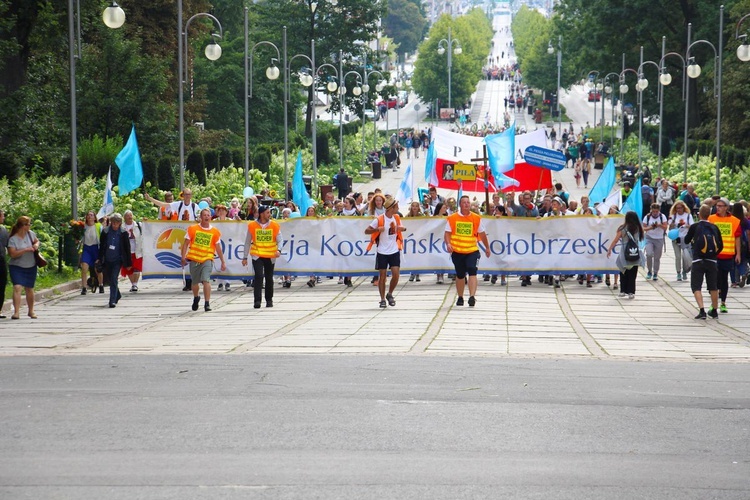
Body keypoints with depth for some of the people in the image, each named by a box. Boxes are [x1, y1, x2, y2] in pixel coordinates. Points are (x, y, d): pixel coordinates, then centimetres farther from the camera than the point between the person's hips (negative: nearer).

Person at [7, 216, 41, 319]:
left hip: (31, 267, 5)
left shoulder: (30, 233, 0)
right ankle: (16, 312, -20)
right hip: (17, 267, -5)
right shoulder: (13, 239, -16)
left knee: (29, 289, 12)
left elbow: (37, 241, 19)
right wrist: (26, 250, -26)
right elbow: (13, 254, -23)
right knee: (17, 287, -19)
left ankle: (31, 311, 27)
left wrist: (36, 245, -3)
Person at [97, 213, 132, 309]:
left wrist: (128, 263, 1)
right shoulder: (105, 231, 2)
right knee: (110, 279, 14)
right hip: (107, 260, 4)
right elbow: (101, 246, 10)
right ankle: (117, 295, 37)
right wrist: (100, 258, 6)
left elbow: (127, 248, 1)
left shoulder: (123, 233, -3)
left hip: (117, 260, -4)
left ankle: (113, 301, -14)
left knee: (114, 280, -13)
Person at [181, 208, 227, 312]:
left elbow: (218, 248, 9)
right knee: (195, 282, 13)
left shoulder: (215, 232, 3)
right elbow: (186, 243, 5)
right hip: (194, 259, 1)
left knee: (206, 280, -19)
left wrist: (223, 262, 9)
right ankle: (196, 298, 42)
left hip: (207, 259, -1)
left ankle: (207, 303, -16)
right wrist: (183, 257, -4)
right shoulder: (192, 229, 2)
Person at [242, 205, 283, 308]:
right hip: (257, 256, -2)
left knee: (269, 278, 10)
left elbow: (280, 240, -2)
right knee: (259, 276, -16)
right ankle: (257, 300, -16)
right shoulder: (252, 225, -3)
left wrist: (278, 250, -23)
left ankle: (269, 300, 25)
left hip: (270, 256, 2)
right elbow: (248, 242, 5)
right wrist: (245, 257, 5)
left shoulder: (274, 225, -1)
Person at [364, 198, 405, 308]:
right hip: (382, 252, -4)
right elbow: (366, 231, -10)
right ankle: (382, 299, 12)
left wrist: (403, 229, -3)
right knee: (382, 276, 1)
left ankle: (390, 295, 18)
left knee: (395, 274, -4)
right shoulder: (379, 219, -13)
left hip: (394, 251, 4)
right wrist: (377, 229, -28)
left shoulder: (397, 218, 3)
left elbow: (400, 228, 22)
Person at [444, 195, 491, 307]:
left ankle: (472, 297, -24)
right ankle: (460, 297, 28)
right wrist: (448, 244, -18)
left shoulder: (477, 218, 1)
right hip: (457, 251, 1)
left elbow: (482, 234, 11)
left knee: (472, 272, -19)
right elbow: (447, 233, -1)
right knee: (460, 275, 12)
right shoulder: (452, 218, 0)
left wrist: (487, 248, 17)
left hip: (472, 250, -1)